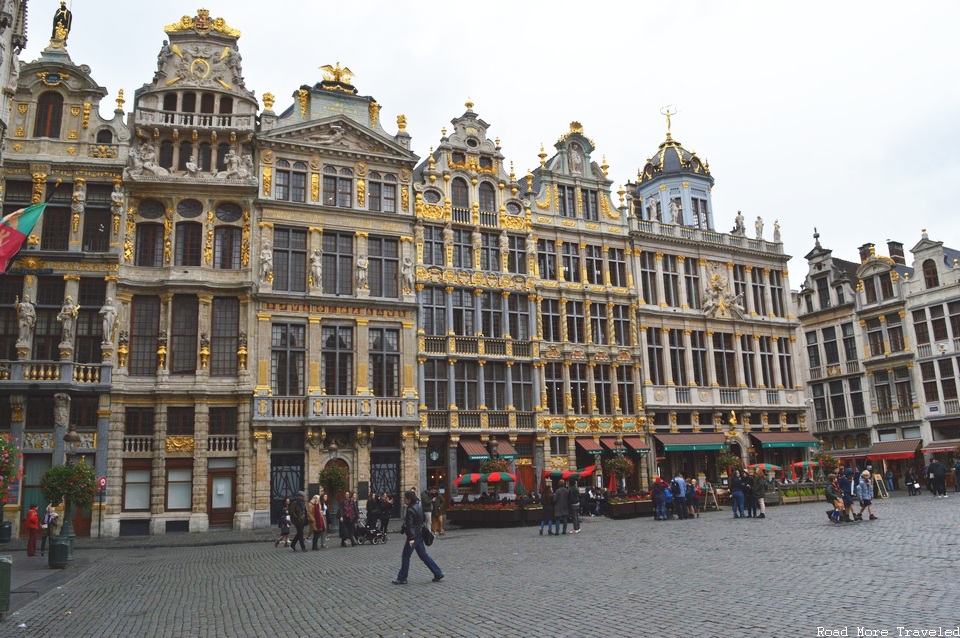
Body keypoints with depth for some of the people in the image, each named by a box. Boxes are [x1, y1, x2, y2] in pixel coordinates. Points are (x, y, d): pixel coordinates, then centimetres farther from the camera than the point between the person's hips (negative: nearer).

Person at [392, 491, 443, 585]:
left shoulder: (410, 510, -19)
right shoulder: (418, 506, 9)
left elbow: (410, 525, -25)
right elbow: (423, 519, 19)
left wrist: (411, 538, -29)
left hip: (413, 537, -9)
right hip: (420, 535, 9)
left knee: (405, 557, 3)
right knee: (423, 555, 14)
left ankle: (402, 578, 11)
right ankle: (438, 574, 12)